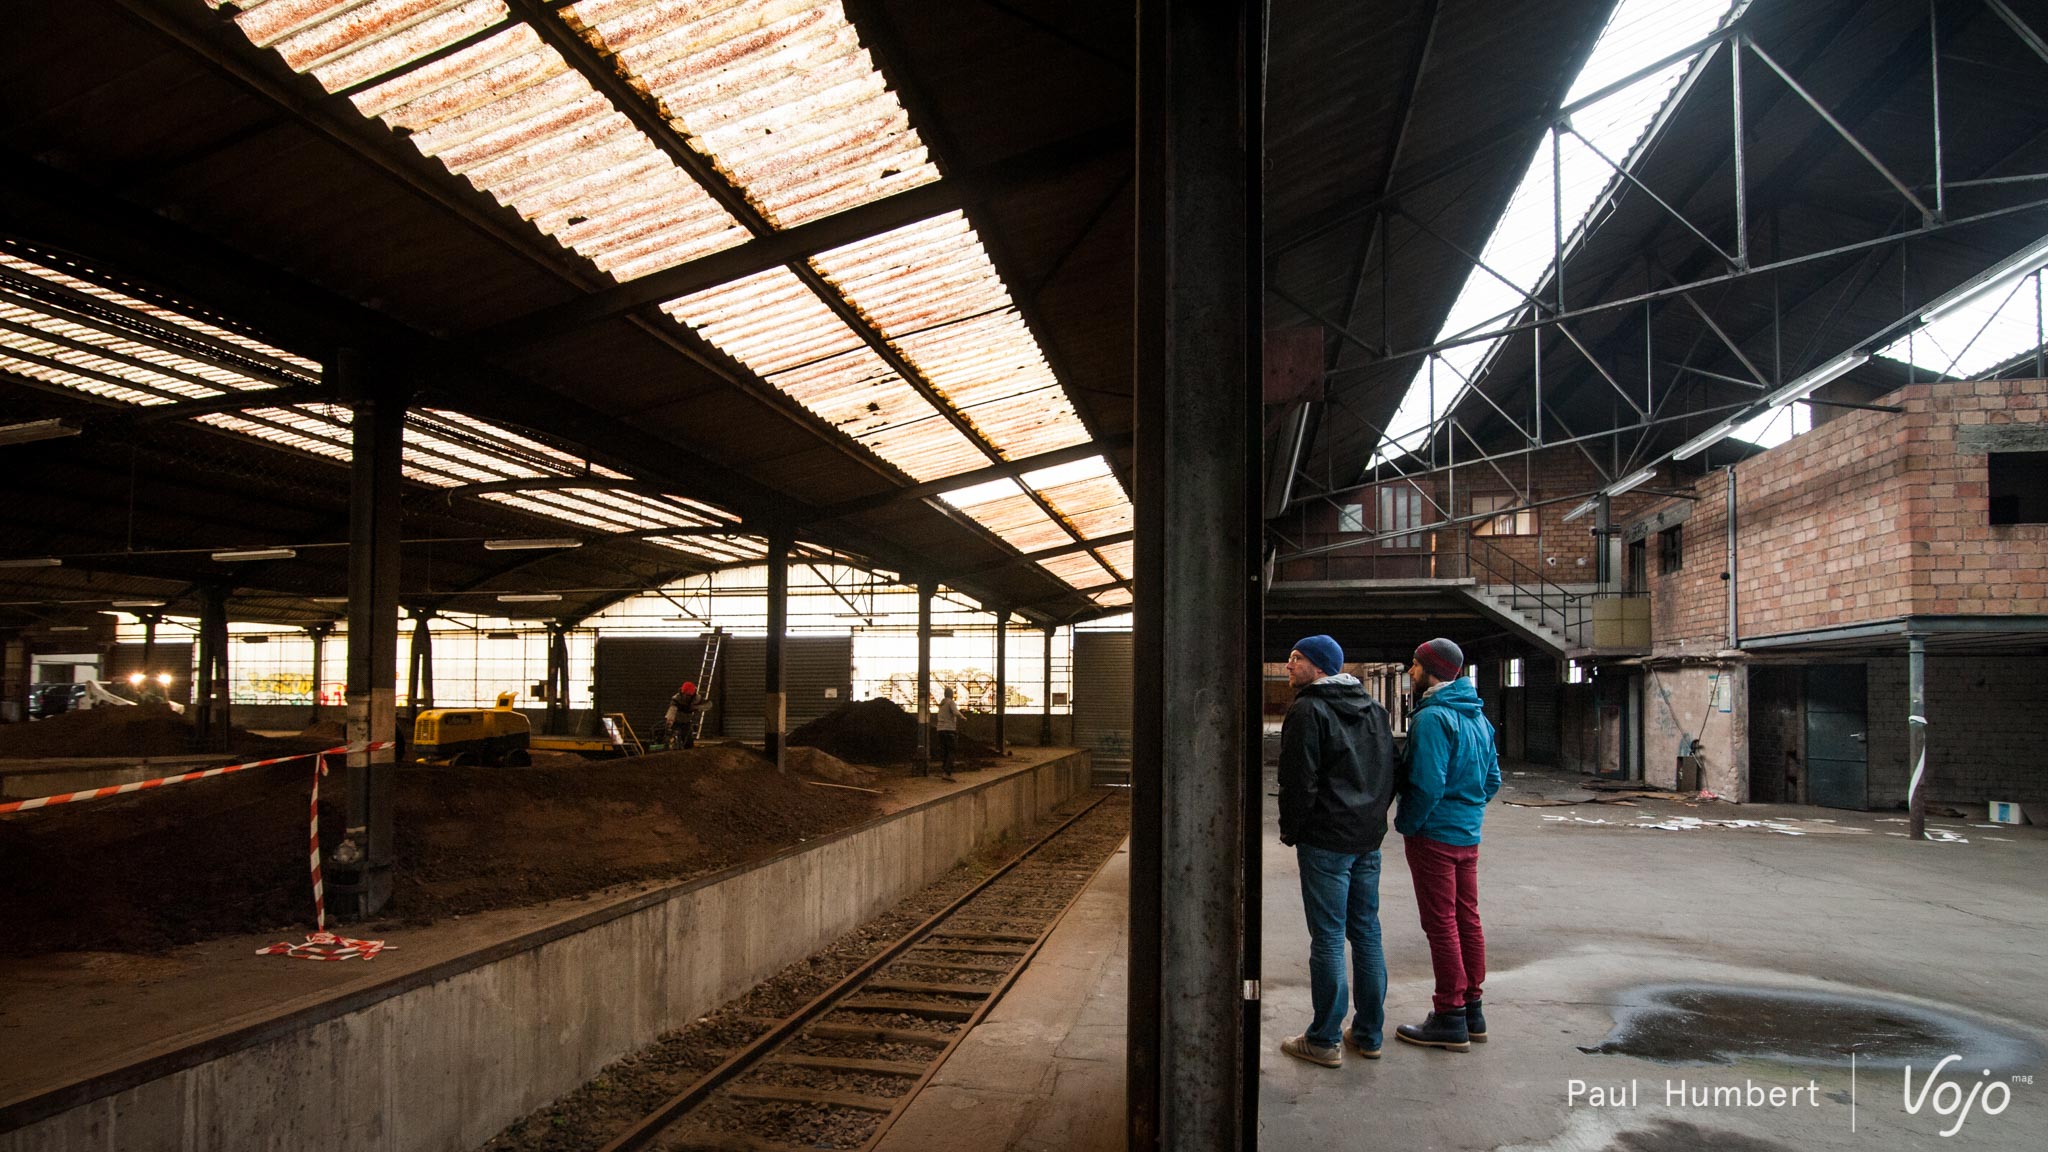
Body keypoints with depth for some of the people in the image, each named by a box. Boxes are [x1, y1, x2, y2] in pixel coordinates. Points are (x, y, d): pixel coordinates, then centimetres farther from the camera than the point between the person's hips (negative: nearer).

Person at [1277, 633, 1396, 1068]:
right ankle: (1368, 1034, 21)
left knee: (1328, 938, -2)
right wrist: (1373, 817, 18)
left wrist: (1290, 831, -2)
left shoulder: (1308, 711, -12)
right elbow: (1389, 774, 16)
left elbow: (1299, 782, -15)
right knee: (1366, 934, 13)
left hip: (1326, 841, -7)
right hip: (1368, 839, 8)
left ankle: (1325, 1040, 5)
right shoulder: (1374, 709, 13)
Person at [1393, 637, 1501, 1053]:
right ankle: (1472, 1009, 23)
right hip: (1468, 834, 9)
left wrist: (1406, 823, -12)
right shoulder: (1478, 717, 10)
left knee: (1441, 924, -2)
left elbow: (1427, 784, -25)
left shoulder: (1433, 718, -19)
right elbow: (1492, 780, 15)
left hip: (1434, 835, -9)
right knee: (1467, 920, 14)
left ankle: (1449, 1018, 4)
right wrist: (1469, 811, 16)